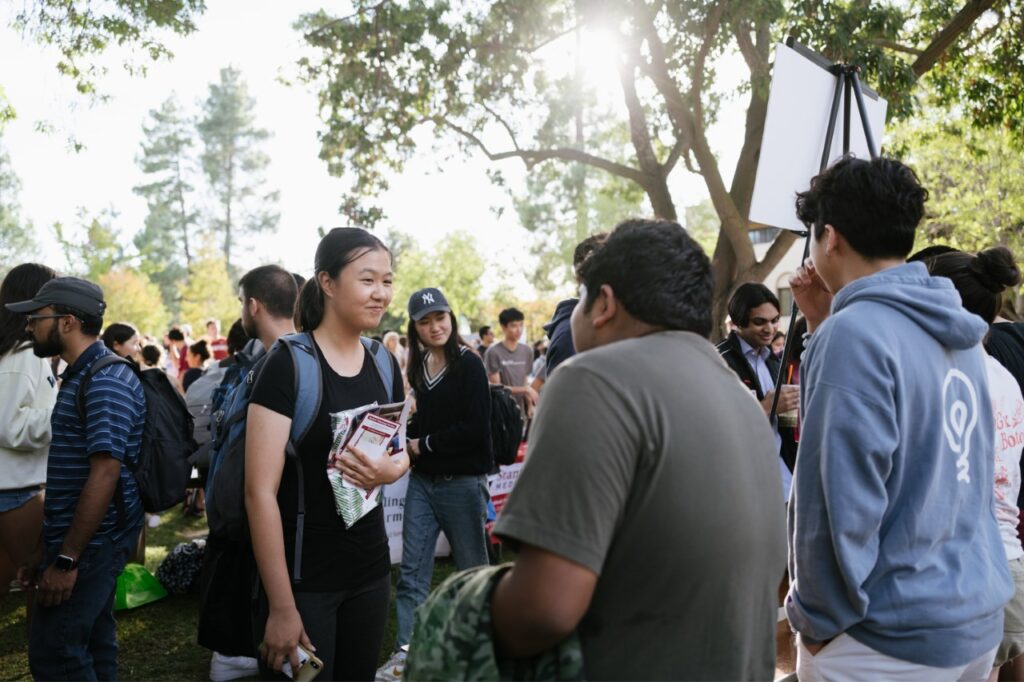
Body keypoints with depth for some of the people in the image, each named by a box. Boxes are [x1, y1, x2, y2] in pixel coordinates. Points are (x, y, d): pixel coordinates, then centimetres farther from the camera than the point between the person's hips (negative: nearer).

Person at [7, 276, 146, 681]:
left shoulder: (107, 382, -17)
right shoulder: (81, 377, 15)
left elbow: (104, 475, -23)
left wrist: (66, 559, -21)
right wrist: (46, 548, 18)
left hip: (91, 543, -9)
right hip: (87, 541, 9)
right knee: (91, 648, 15)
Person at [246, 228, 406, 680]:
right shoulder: (288, 363, -16)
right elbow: (260, 491, -18)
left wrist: (390, 470, -8)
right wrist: (282, 607, -19)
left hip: (370, 569, 6)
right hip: (303, 577, -6)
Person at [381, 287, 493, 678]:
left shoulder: (468, 364, -9)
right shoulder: (418, 366, 9)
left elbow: (475, 428, -16)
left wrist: (425, 444, -10)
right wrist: (406, 434, -5)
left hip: (462, 481, -5)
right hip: (423, 480, 6)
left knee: (472, 568, 8)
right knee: (412, 570, 5)